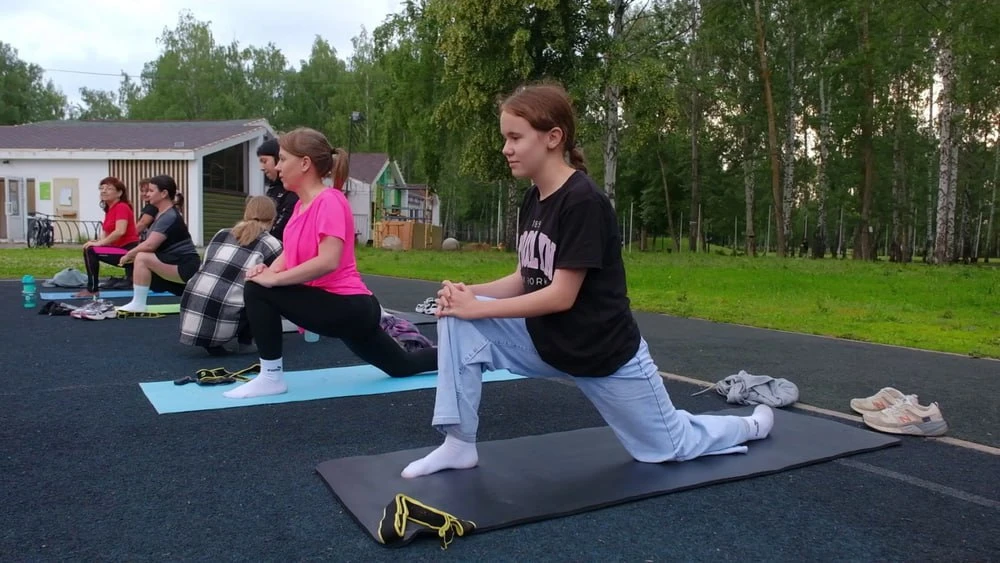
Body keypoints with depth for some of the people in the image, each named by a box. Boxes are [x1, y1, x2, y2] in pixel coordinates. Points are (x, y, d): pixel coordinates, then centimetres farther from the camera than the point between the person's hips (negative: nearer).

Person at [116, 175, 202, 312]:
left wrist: (128, 255, -9)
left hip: (186, 266, -11)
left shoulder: (170, 217, -17)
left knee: (142, 258, -23)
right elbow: (151, 244, 16)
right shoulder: (163, 214, 14)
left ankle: (138, 304, -16)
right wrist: (132, 254, 0)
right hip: (180, 266, 11)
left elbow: (149, 245, -26)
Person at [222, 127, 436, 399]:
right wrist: (268, 269, -11)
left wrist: (272, 279, -24)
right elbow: (289, 253, 11)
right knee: (402, 366, 23)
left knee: (257, 292, -18)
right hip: (345, 310, 10)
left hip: (347, 307, -10)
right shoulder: (302, 204, 11)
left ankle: (271, 377, -9)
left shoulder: (329, 201, -18)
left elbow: (328, 262, -29)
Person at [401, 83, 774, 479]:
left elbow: (561, 295, -25)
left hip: (605, 354, -7)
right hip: (544, 341, 7)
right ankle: (460, 444, -5)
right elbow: (526, 279, 4)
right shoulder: (532, 200, 1)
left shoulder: (584, 202, -25)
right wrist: (468, 293, -12)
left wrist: (477, 307, -23)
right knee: (458, 320, -13)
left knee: (670, 446, 12)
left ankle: (751, 426, 41)